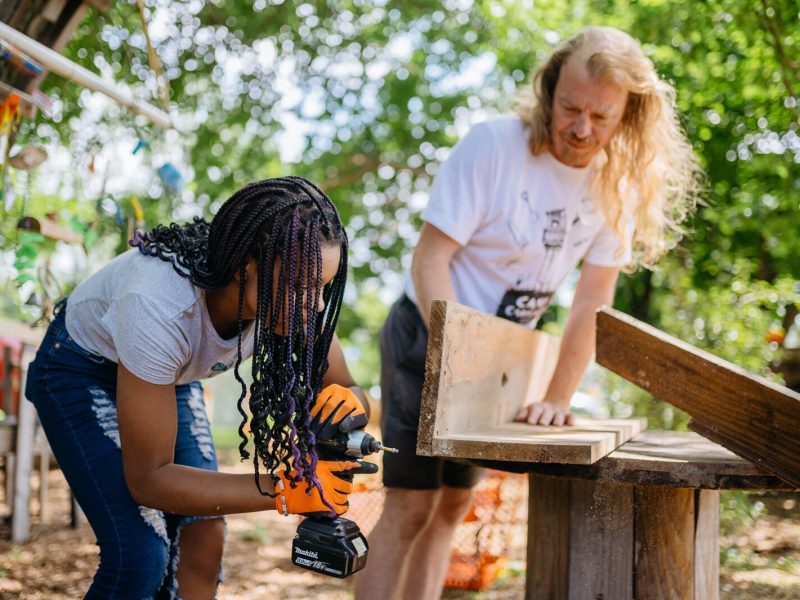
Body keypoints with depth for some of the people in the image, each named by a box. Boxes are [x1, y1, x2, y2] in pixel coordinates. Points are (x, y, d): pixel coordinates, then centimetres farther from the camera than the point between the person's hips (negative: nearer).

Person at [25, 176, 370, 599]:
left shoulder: (292, 291, -25)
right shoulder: (159, 306, -41)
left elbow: (347, 389, -13)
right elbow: (147, 478, -34)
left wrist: (345, 405, -39)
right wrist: (286, 491, -42)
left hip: (172, 376, 6)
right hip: (80, 370, -5)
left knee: (203, 545, -7)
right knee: (141, 556, -20)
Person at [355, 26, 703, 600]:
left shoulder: (622, 181, -7)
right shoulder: (493, 145, -21)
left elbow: (594, 297, -6)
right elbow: (430, 257, -21)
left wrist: (558, 397, -13)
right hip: (429, 334, -5)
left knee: (453, 504, 10)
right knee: (412, 504, -9)